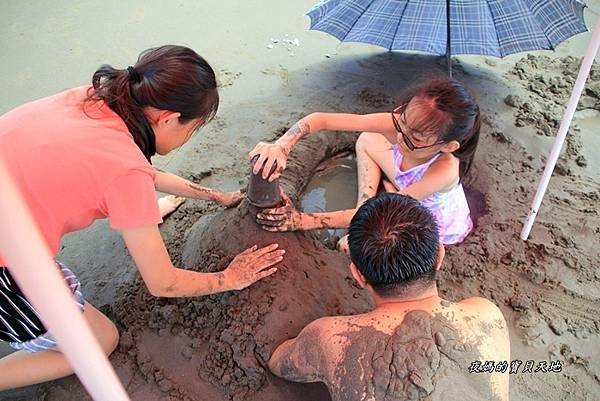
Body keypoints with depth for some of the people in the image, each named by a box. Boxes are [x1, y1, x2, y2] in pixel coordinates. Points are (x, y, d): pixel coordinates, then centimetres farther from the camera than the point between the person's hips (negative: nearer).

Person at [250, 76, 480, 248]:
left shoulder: (445, 171, -45)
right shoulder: (398, 124, -33)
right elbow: (321, 119, -34)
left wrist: (302, 221, -46)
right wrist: (282, 146, -53)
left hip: (440, 227, -5)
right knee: (367, 140, -1)